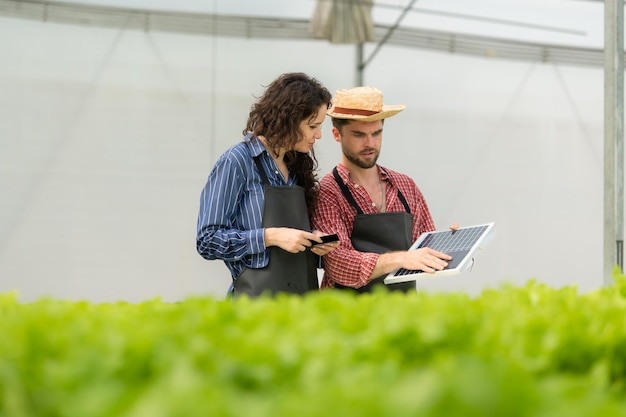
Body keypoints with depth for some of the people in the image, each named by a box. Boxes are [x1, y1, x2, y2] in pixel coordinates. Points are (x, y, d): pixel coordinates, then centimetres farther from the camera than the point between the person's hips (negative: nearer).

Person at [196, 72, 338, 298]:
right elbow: (208, 240, -10)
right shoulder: (237, 162, -8)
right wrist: (270, 237, -19)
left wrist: (314, 243, 0)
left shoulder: (297, 165, 12)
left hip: (303, 297, 6)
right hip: (257, 295, -6)